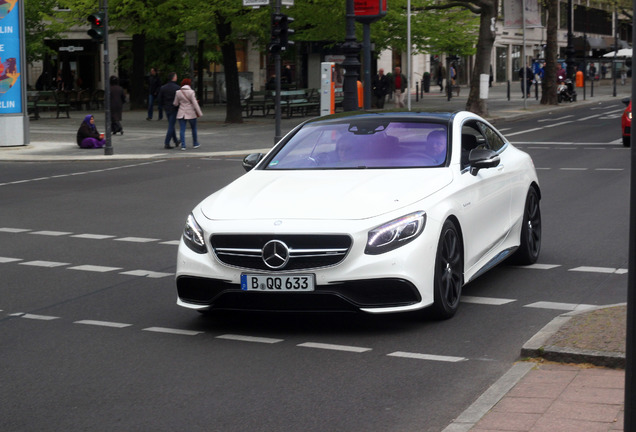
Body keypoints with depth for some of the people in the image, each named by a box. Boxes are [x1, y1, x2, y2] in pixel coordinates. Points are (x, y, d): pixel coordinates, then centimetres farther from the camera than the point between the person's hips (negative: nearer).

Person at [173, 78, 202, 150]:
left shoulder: (178, 92, -1)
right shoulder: (191, 92, -11)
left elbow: (175, 104, 5)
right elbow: (195, 104, -13)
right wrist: (199, 113, -6)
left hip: (181, 114, 2)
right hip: (191, 113, -2)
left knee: (182, 130, 0)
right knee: (193, 128, 16)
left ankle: (183, 145, -9)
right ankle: (195, 144, 26)